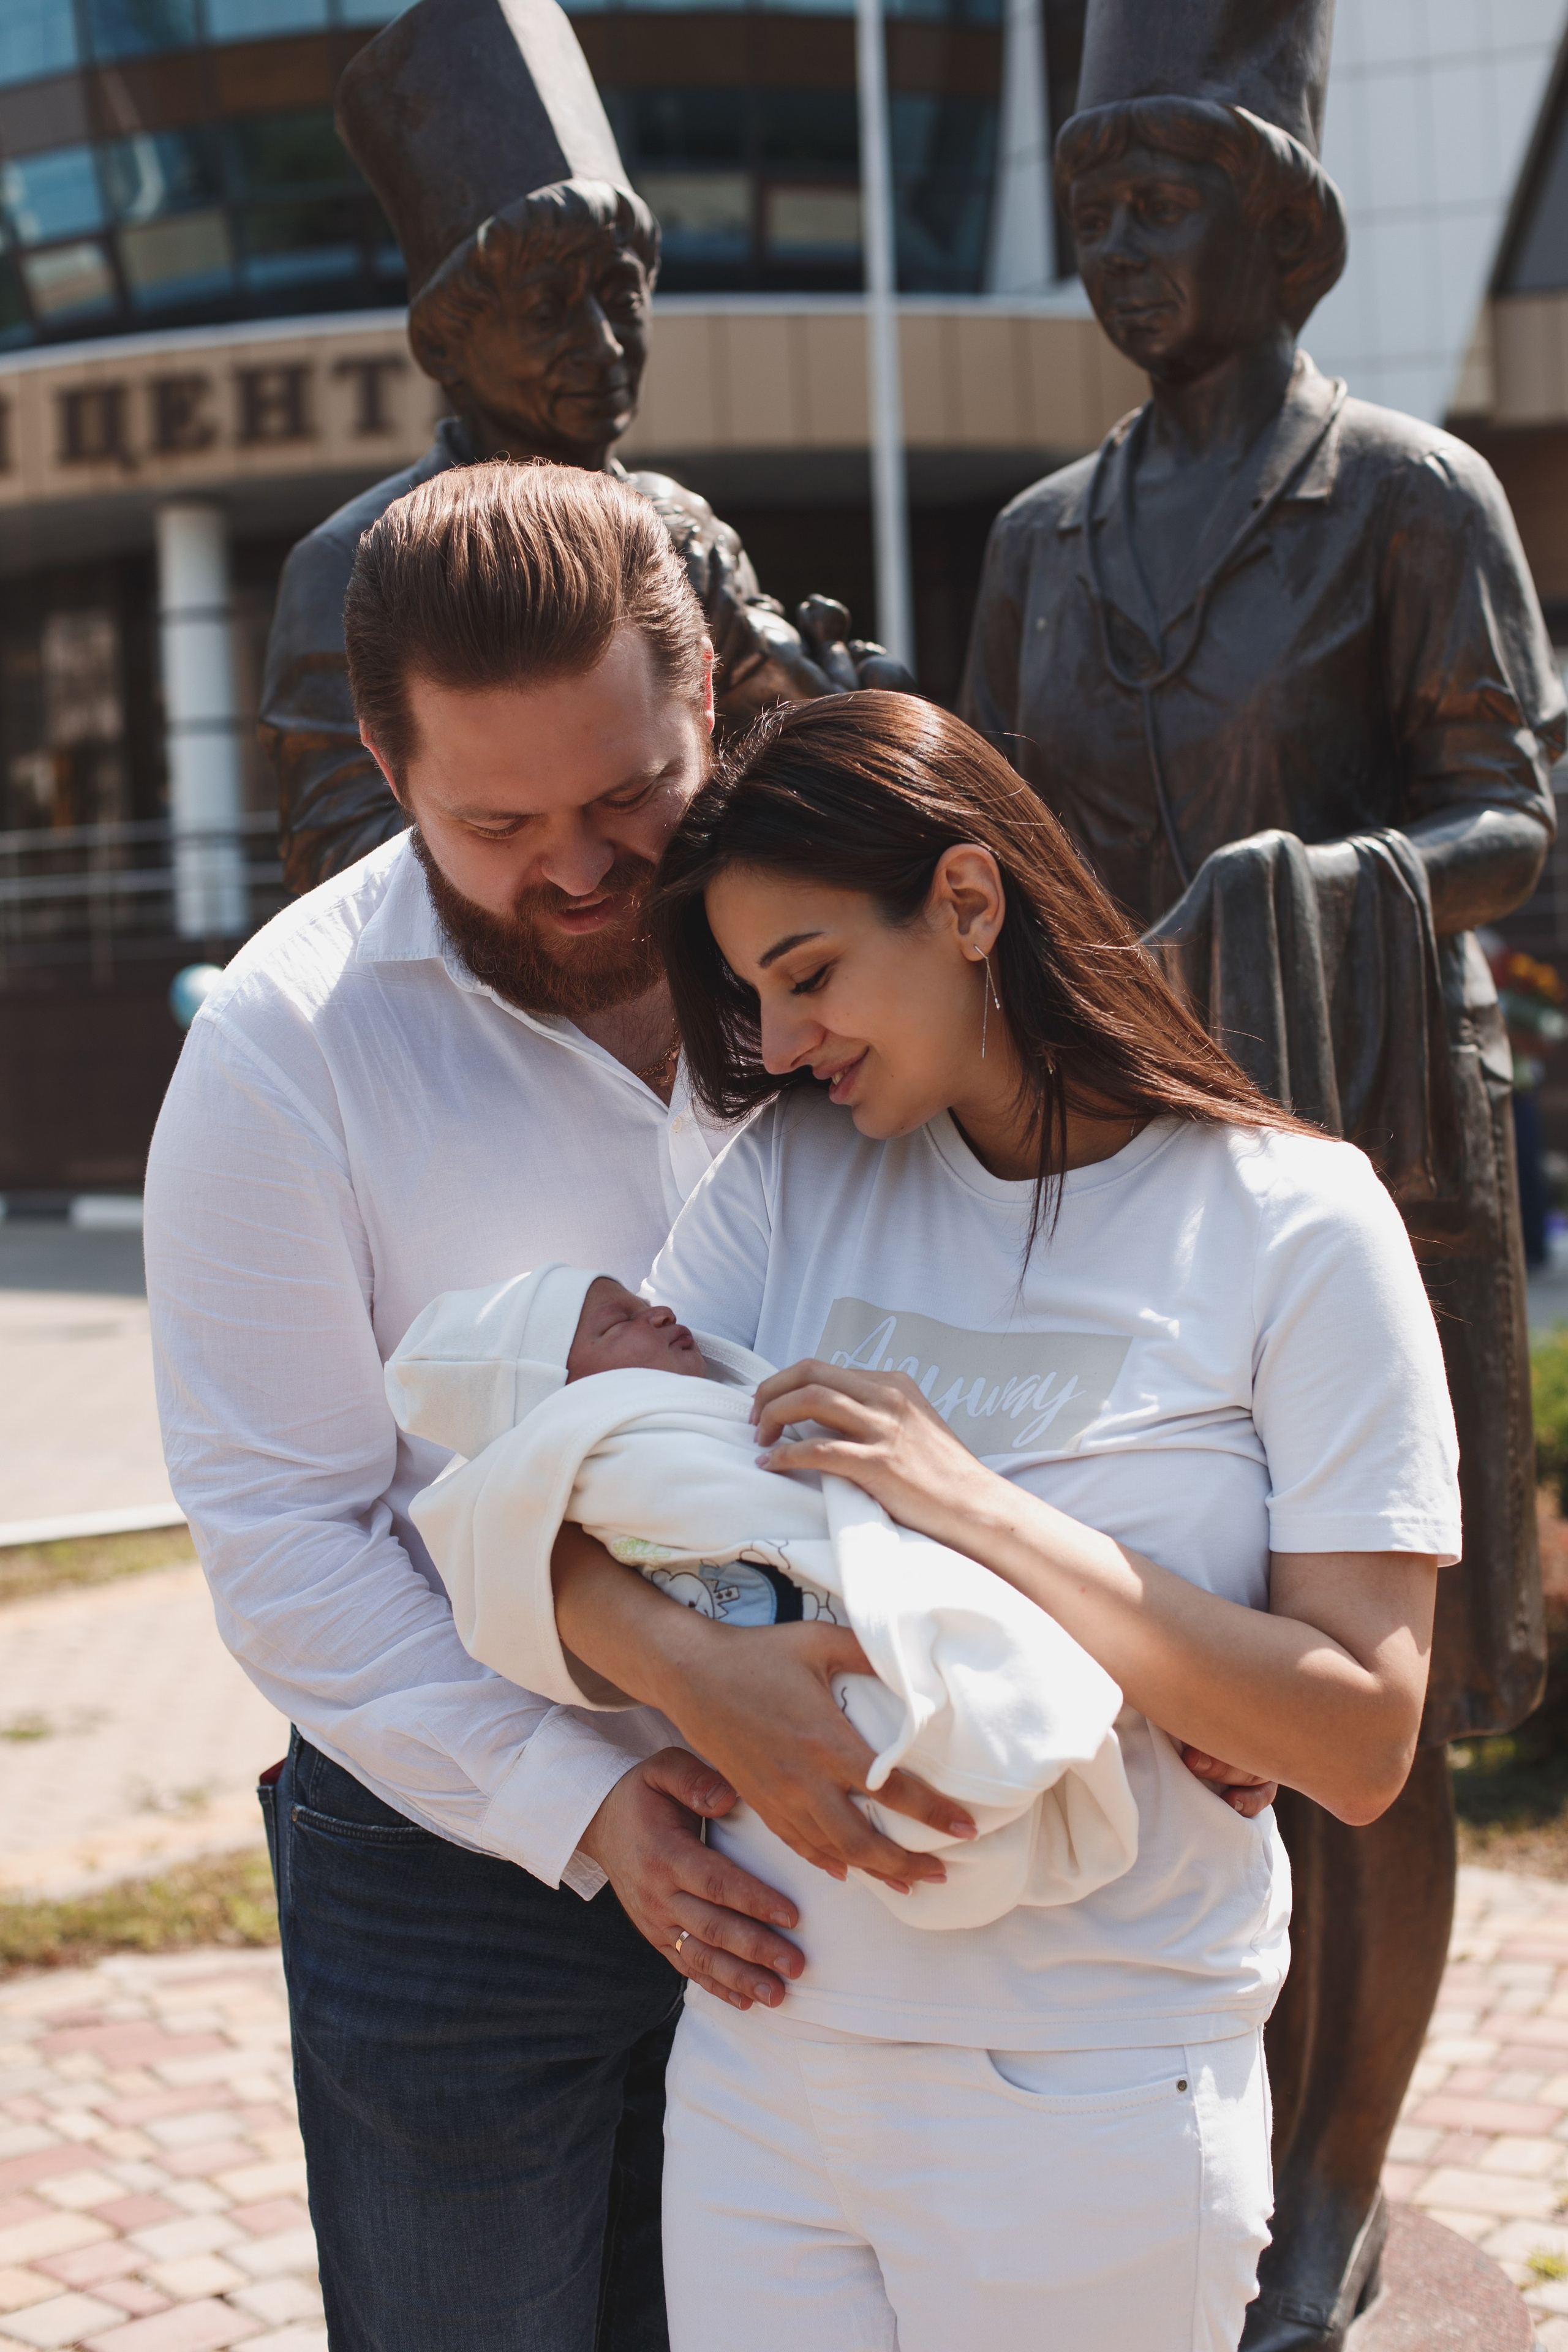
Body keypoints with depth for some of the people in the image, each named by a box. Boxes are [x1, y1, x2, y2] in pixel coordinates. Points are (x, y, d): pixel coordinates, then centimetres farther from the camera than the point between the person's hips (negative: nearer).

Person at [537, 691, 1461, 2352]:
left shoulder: (1291, 1223, -8)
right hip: (758, 2050, 4)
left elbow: (1364, 1745, -13)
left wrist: (986, 1513, -21)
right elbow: (561, 1525, -1)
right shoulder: (791, 1172, 4)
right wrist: (710, 1677, -22)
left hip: (1089, 2098, -3)